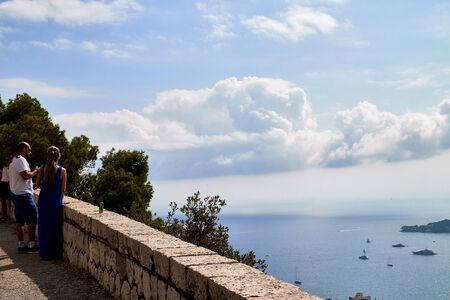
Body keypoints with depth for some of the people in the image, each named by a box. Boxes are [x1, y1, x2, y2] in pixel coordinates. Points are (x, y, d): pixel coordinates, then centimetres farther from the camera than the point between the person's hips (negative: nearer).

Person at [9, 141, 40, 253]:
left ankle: (21, 245, 13)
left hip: (16, 194, 11)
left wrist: (32, 172, 11)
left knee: (20, 221, 10)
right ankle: (32, 245, -4)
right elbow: (25, 175, -23)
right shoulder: (21, 160, -14)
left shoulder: (14, 160, 19)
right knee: (32, 220, -6)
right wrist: (36, 171, -9)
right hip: (23, 194, -11)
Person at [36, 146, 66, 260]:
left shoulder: (43, 167, -2)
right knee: (55, 228, 8)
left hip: (43, 200, 3)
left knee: (43, 226, 15)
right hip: (56, 202, -3)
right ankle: (55, 253, 15)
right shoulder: (62, 171, -10)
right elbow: (63, 190, -4)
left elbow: (37, 183, 7)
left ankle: (44, 253, 22)